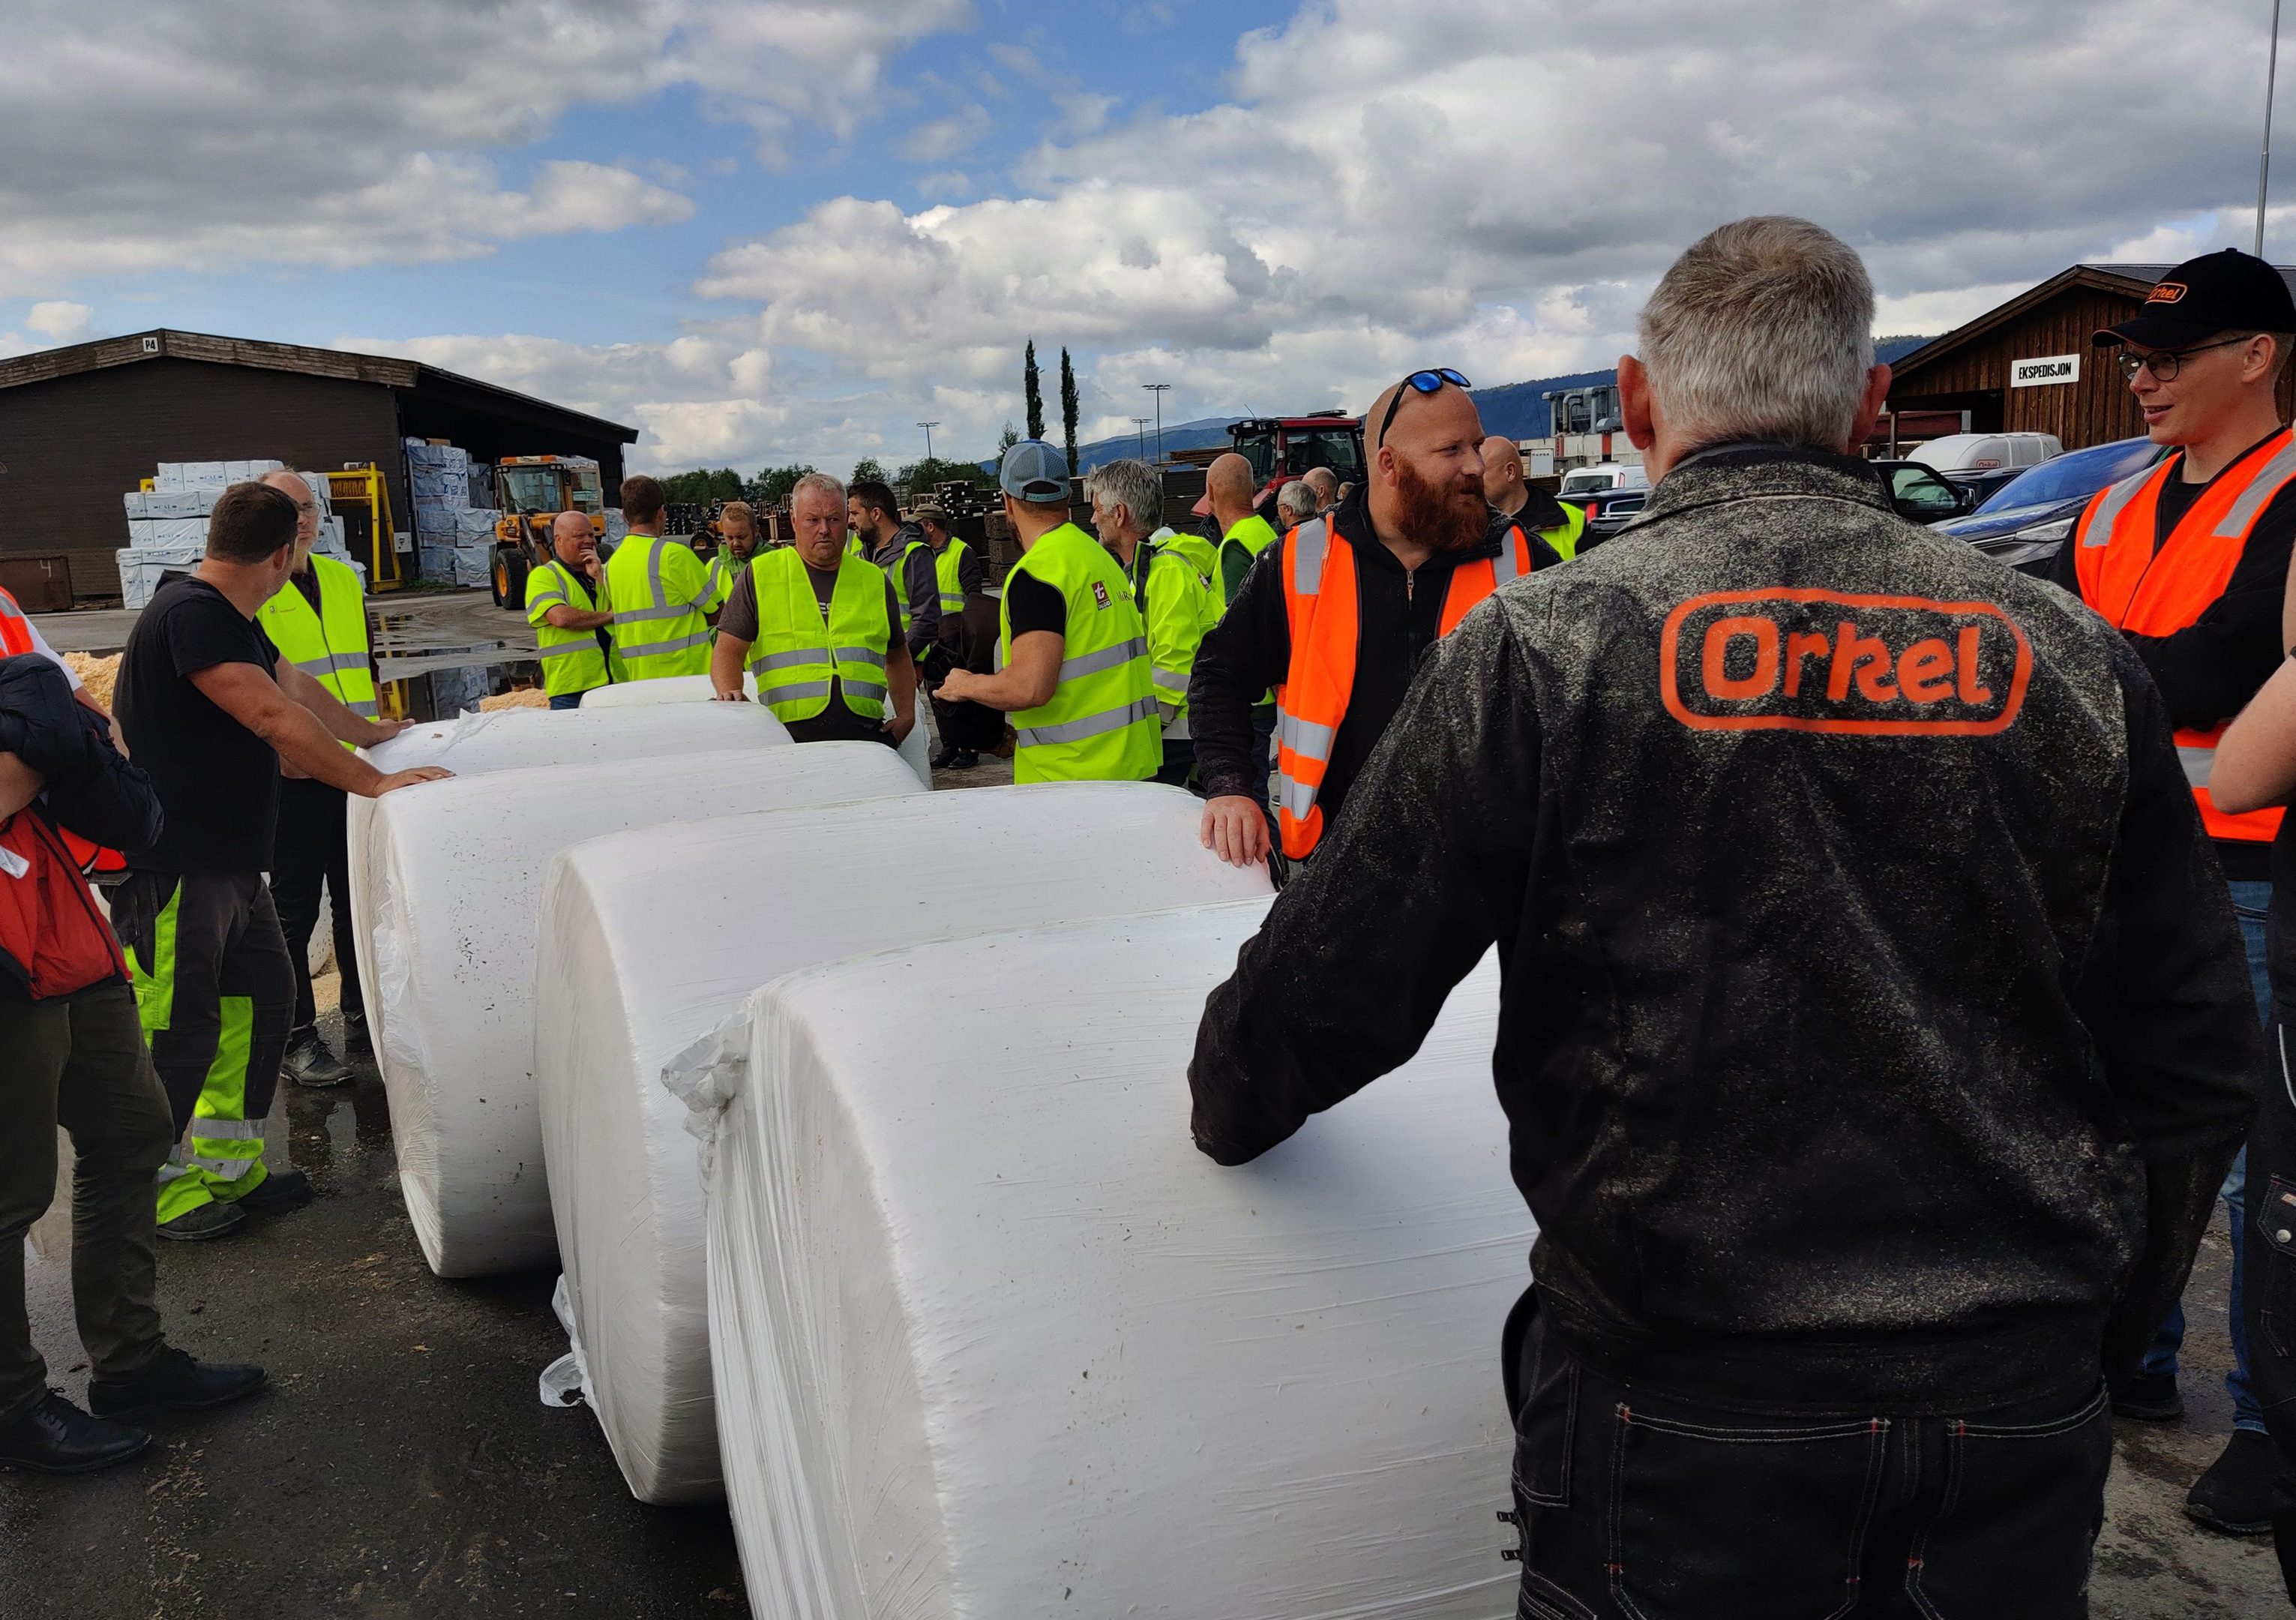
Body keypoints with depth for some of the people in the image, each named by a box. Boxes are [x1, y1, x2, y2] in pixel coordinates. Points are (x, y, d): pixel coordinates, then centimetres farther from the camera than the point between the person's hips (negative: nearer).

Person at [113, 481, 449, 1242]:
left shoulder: (232, 620, 14)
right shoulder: (190, 614, -19)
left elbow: (296, 685, 30)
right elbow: (273, 716, -26)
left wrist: (369, 730, 42)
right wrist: (376, 782, -23)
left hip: (228, 860, 10)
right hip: (172, 868, -10)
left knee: (262, 1001, 14)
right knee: (179, 1029, -2)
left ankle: (229, 1164, 25)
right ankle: (155, 1191, 14)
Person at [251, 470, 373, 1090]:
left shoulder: (344, 580, 13)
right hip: (293, 776, -6)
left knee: (359, 899, 14)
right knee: (294, 910, 2)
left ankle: (363, 1015, 27)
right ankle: (295, 1039, 11)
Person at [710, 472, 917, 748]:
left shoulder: (875, 581, 19)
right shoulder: (760, 575, 11)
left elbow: (897, 657, 27)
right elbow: (728, 650, 6)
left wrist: (906, 714, 13)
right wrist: (731, 697, -13)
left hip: (867, 735, 2)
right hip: (790, 736, -2)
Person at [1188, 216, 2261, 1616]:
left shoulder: (1544, 647, -12)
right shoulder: (2072, 657, 0)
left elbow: (1338, 987, -8)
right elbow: (2201, 1066, 6)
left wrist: (1228, 1110, 14)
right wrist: (2095, 1341, 20)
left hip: (1689, 1409, -3)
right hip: (2024, 1415, 4)